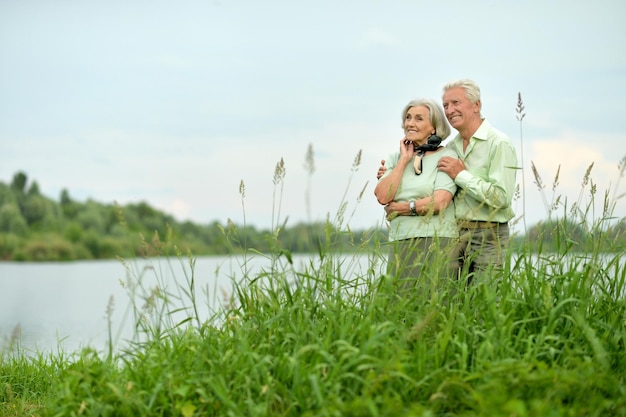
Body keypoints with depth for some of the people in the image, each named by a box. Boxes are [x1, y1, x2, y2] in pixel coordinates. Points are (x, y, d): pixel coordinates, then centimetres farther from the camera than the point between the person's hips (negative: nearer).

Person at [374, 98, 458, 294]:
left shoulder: (445, 156, 1)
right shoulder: (396, 158, 15)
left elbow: (440, 202, -12)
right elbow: (382, 197, -1)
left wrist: (400, 208, -2)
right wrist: (404, 161, 1)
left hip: (436, 243, -4)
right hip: (399, 244, 4)